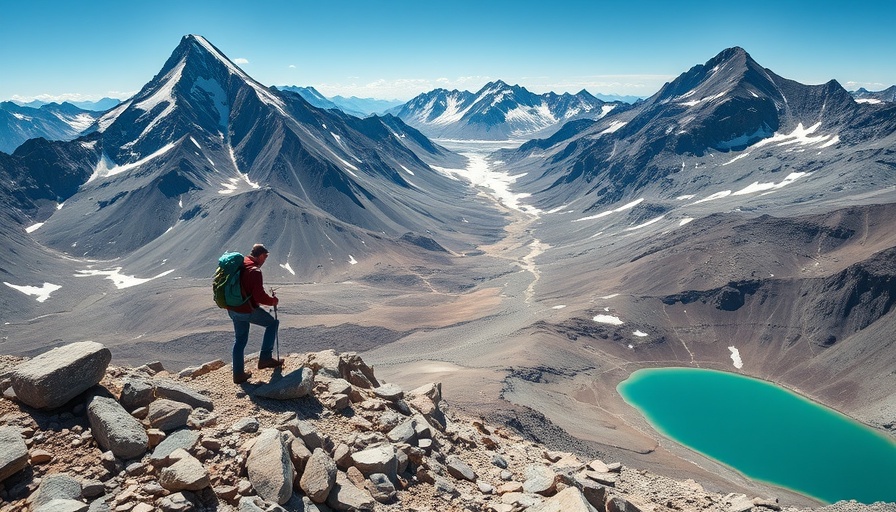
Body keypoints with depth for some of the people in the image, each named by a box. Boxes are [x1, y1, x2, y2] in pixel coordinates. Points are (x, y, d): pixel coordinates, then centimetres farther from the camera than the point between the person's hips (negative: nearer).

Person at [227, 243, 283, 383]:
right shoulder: (254, 270, -19)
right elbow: (259, 296, -23)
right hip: (248, 310, -9)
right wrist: (273, 301, -5)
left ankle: (238, 374, 27)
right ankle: (265, 358, 6)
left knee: (239, 340, 19)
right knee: (273, 323, 9)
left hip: (232, 309, 9)